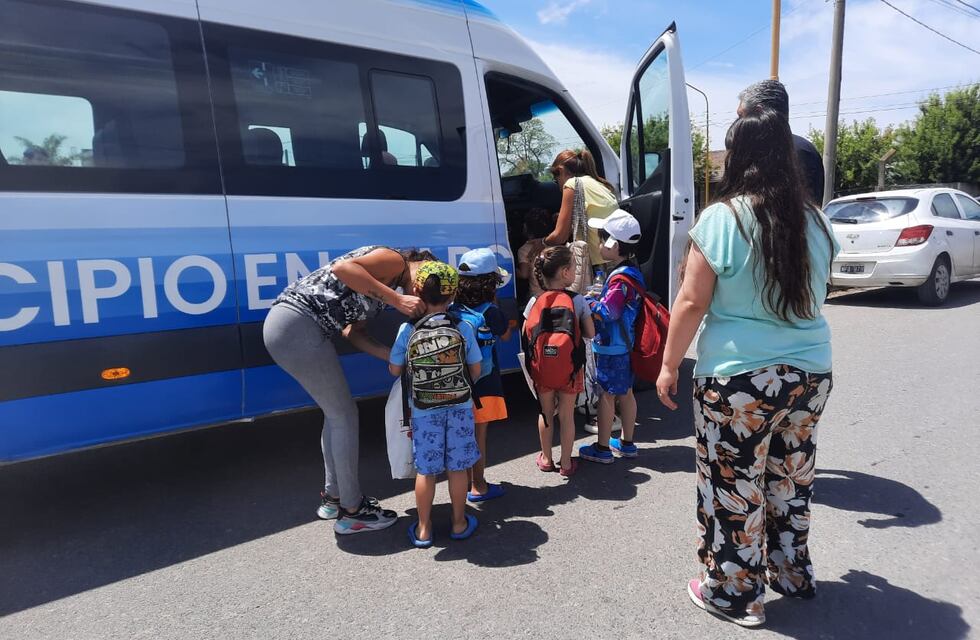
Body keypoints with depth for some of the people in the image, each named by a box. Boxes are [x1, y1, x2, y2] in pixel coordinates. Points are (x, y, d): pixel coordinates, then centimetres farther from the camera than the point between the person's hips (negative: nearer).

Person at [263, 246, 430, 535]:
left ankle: (333, 496, 32)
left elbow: (353, 331, 14)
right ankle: (351, 511, 12)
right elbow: (343, 268, -22)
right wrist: (396, 300, -20)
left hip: (283, 324, 10)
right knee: (345, 416, 0)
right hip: (298, 326, -10)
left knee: (335, 413, 19)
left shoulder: (387, 284, 23)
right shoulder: (395, 260, -4)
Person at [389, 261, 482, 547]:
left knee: (425, 469, 11)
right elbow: (475, 369, -1)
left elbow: (394, 369, -1)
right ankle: (459, 523, 26)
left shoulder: (407, 330, -9)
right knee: (458, 466, 12)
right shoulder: (463, 328, -8)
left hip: (424, 409, 0)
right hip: (460, 406, 0)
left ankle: (423, 529, 22)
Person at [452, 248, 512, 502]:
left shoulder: (453, 310, -2)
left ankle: (466, 482, 33)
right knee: (479, 434, 5)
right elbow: (506, 335, 2)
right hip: (483, 383, -5)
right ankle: (478, 487, 17)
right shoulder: (490, 312, -16)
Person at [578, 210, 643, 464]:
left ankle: (602, 448, 13)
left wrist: (587, 302, -11)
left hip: (610, 347, -9)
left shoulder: (621, 277, -22)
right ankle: (626, 443, 30)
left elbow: (607, 311, -24)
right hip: (625, 344, 9)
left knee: (607, 395, 1)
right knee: (625, 393, 17)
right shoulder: (631, 271, 8)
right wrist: (598, 297, 5)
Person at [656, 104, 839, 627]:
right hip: (810, 373, 7)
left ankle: (736, 594, 23)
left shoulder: (722, 217, -12)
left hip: (739, 379, -6)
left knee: (734, 489, 7)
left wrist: (669, 365, -3)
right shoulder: (815, 220, 6)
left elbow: (691, 302, -12)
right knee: (790, 480, 21)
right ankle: (793, 575, 39)